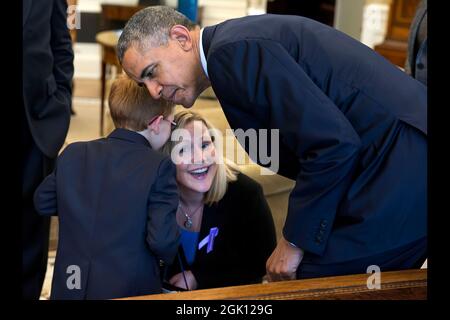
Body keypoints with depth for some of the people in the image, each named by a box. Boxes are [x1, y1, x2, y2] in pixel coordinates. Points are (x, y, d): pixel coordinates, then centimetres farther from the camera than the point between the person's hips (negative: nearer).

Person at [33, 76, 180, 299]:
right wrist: (169, 256, 1)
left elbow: (43, 202, 11)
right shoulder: (159, 167, -15)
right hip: (129, 289, -4)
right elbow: (162, 238, -21)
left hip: (69, 287, 4)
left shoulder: (73, 154, -1)